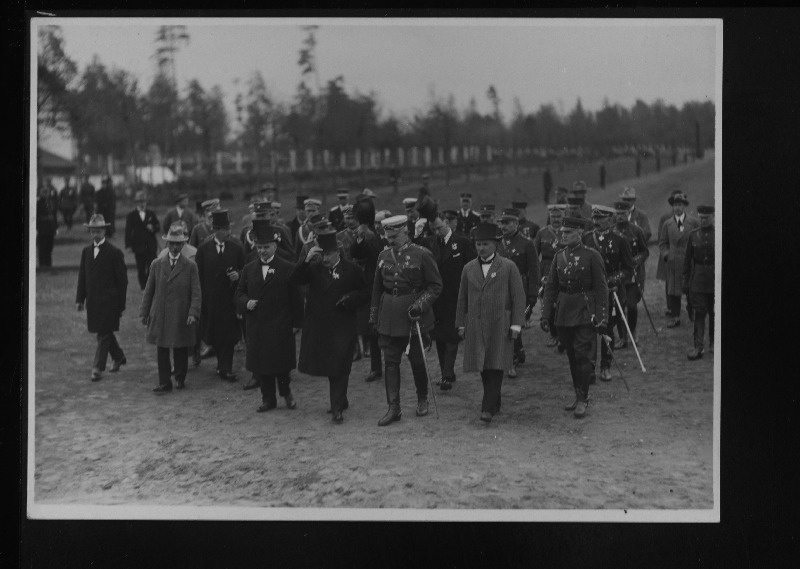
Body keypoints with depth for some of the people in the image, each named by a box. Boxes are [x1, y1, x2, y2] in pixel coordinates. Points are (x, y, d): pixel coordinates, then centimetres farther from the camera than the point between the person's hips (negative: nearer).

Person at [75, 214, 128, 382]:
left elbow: (122, 280, -5)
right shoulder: (86, 251, 10)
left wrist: (121, 305, -7)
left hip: (108, 300, -6)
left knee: (104, 333, -7)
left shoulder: (115, 253, -6)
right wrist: (80, 299, 7)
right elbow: (82, 276, 13)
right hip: (92, 300, 6)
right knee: (105, 332, 15)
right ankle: (118, 357, 35)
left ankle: (98, 368, -4)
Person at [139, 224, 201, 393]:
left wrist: (193, 313, -15)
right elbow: (148, 291, 10)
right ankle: (164, 383, 8)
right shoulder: (156, 265, 6)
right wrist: (144, 312, 6)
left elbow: (196, 293, -3)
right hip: (160, 316, 1)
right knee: (162, 350, 1)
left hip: (182, 317, -1)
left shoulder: (190, 266, 1)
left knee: (181, 350, 7)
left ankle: (180, 378, 25)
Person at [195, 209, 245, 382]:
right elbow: (199, 275, 3)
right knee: (214, 334, 8)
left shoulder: (237, 248, 1)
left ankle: (225, 368, 2)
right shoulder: (203, 249, 1)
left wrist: (238, 275, -15)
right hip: (210, 298, 1)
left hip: (230, 297, -1)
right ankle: (224, 365, 26)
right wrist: (200, 296, -2)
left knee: (228, 333, -3)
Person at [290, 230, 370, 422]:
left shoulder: (352, 270, 1)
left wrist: (351, 299, -12)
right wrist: (306, 260, -19)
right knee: (327, 366, 11)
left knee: (339, 368, -4)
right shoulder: (314, 268, 5)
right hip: (318, 325, 3)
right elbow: (293, 280, -8)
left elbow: (365, 293, 8)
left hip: (342, 328, -3)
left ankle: (337, 408, 1)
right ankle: (340, 400, 30)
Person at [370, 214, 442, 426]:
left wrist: (421, 304, -19)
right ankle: (394, 408, 4)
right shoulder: (383, 256, 8)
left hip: (414, 314, -4)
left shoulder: (422, 254, -7)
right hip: (389, 317, 4)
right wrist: (374, 317, 14)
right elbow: (377, 288, 16)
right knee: (390, 361, 0)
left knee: (417, 360, 7)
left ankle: (422, 399, 28)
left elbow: (435, 285, -5)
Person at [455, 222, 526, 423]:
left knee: (496, 366, -8)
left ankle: (488, 408, -8)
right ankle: (495, 404, 20)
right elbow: (462, 298, 14)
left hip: (500, 325, -3)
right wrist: (461, 324, 10)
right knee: (483, 367, 6)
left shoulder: (508, 267, -1)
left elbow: (518, 297, -1)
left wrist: (516, 325, -6)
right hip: (476, 325, 3)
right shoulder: (469, 268, 9)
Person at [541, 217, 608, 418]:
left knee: (584, 356, -5)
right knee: (572, 357, 12)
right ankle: (578, 395, 23)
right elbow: (550, 287, 11)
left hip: (585, 313, -5)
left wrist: (602, 318, -12)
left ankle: (583, 399, 2)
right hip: (563, 314, 5)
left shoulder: (592, 256, -7)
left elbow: (601, 288, -7)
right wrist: (545, 315, 5)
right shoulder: (559, 256, 8)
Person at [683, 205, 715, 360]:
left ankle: (713, 342, 26)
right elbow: (687, 259, 7)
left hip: (715, 279, -1)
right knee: (699, 312, -4)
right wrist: (686, 281, 5)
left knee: (714, 313, 9)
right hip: (698, 277, 1)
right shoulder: (693, 234, 4)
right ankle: (698, 347, -6)